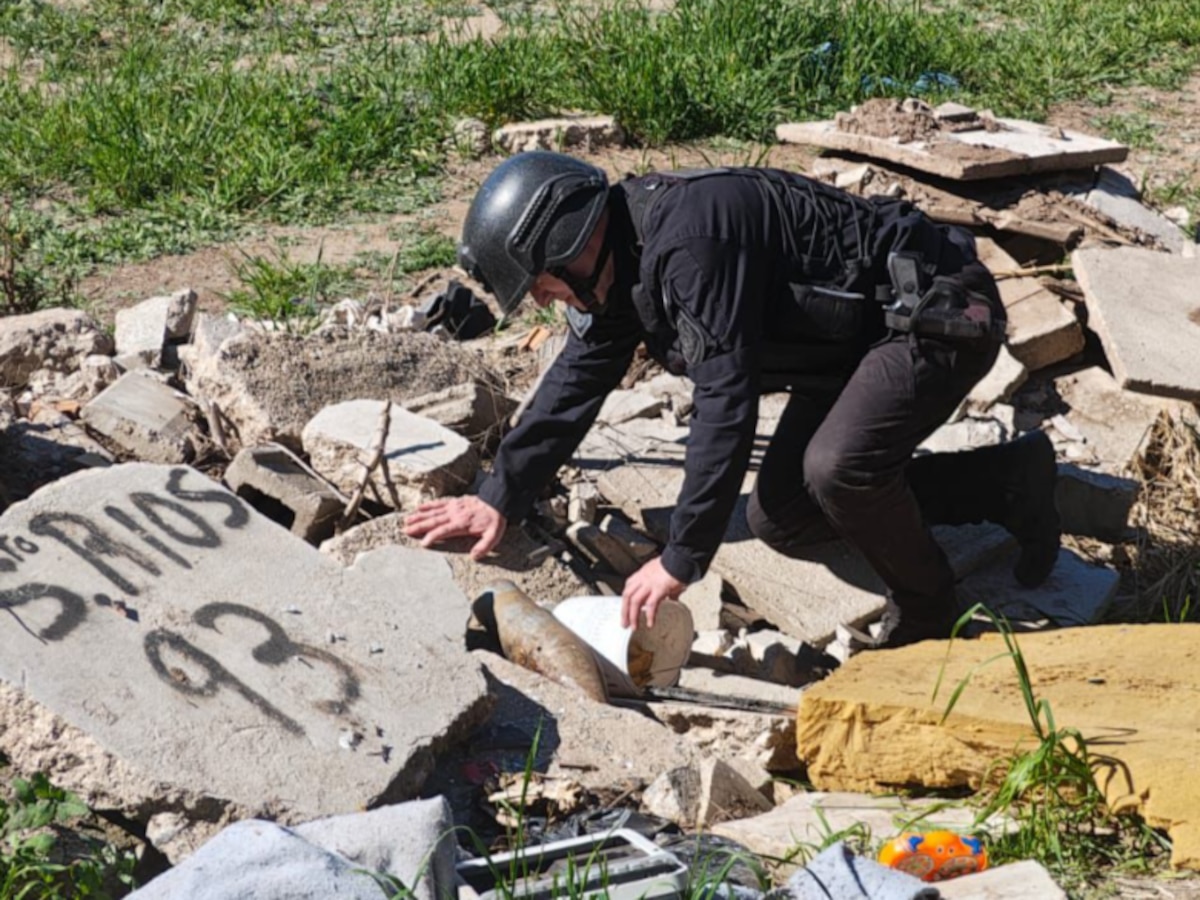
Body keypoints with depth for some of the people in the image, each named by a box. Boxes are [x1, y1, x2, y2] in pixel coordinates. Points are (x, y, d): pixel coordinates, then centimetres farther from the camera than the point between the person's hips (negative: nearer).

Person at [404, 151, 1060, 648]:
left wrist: (681, 561, -29)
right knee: (779, 520, 7)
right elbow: (577, 380, 10)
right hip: (859, 335, 10)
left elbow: (726, 399, -34)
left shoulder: (691, 238, -32)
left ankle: (928, 618, -4)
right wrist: (500, 497, 10)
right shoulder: (619, 253, 0)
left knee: (837, 467, -34)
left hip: (937, 313, -10)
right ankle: (1008, 481, 16)